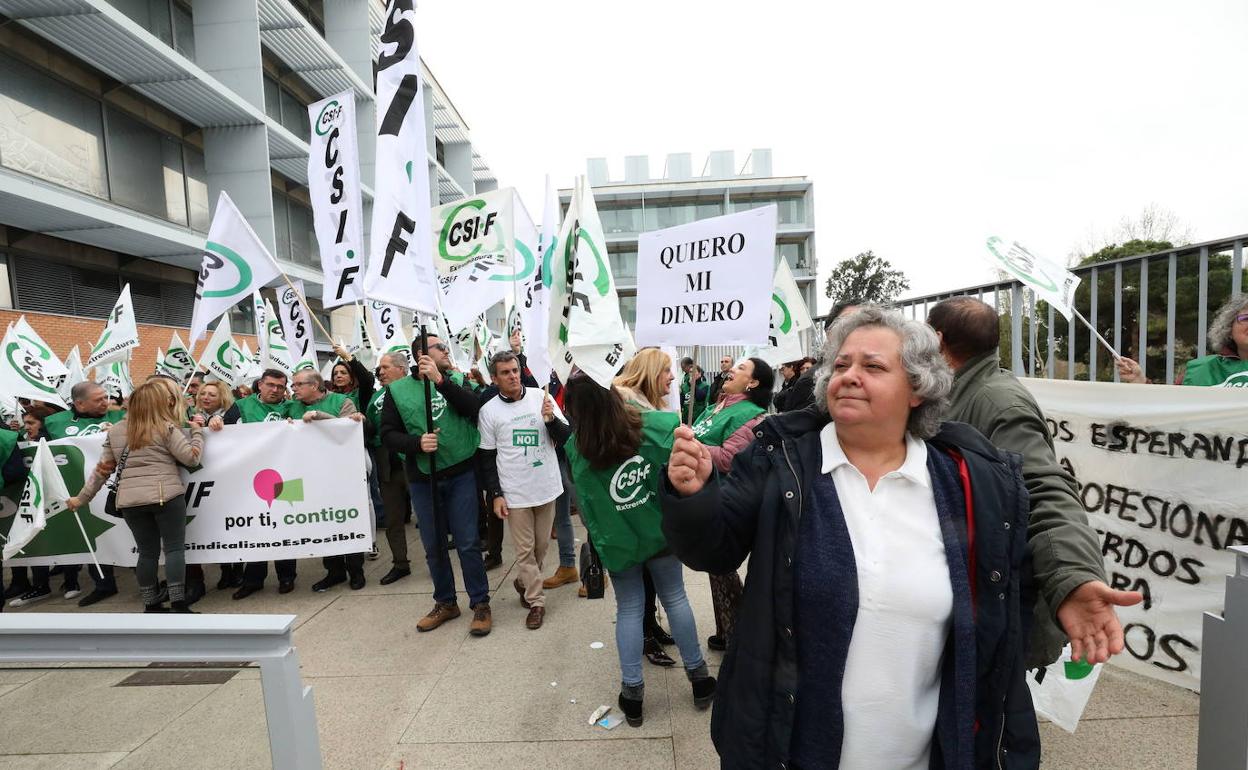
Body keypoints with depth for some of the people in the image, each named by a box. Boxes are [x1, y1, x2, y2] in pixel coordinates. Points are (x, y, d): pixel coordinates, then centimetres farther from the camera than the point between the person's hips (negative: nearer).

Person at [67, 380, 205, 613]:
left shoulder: (115, 431, 11)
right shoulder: (166, 427, -4)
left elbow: (102, 469, 13)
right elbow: (191, 457, -6)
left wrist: (82, 497, 23)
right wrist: (197, 431, 7)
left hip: (129, 501, 5)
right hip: (165, 497, -5)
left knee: (148, 552, 13)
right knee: (174, 548, 0)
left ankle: (151, 604, 19)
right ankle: (178, 603, -3)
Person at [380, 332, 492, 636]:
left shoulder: (457, 380, 4)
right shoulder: (399, 390, 2)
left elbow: (474, 408, -15)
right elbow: (388, 435, 0)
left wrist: (440, 381, -23)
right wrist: (417, 443, -18)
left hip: (461, 474, -1)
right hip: (422, 479, 1)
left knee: (468, 542, 3)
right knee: (434, 546, 13)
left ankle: (480, 603, 19)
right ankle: (445, 603, 32)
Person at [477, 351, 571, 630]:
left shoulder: (541, 397, -3)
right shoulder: (488, 411, -5)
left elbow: (566, 437, -1)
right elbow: (487, 458, 0)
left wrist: (551, 418, -20)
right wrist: (495, 495, -4)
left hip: (546, 486, 2)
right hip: (514, 492, -2)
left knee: (542, 546, 16)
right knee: (524, 549, 5)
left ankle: (524, 582, 41)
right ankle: (536, 601, 21)